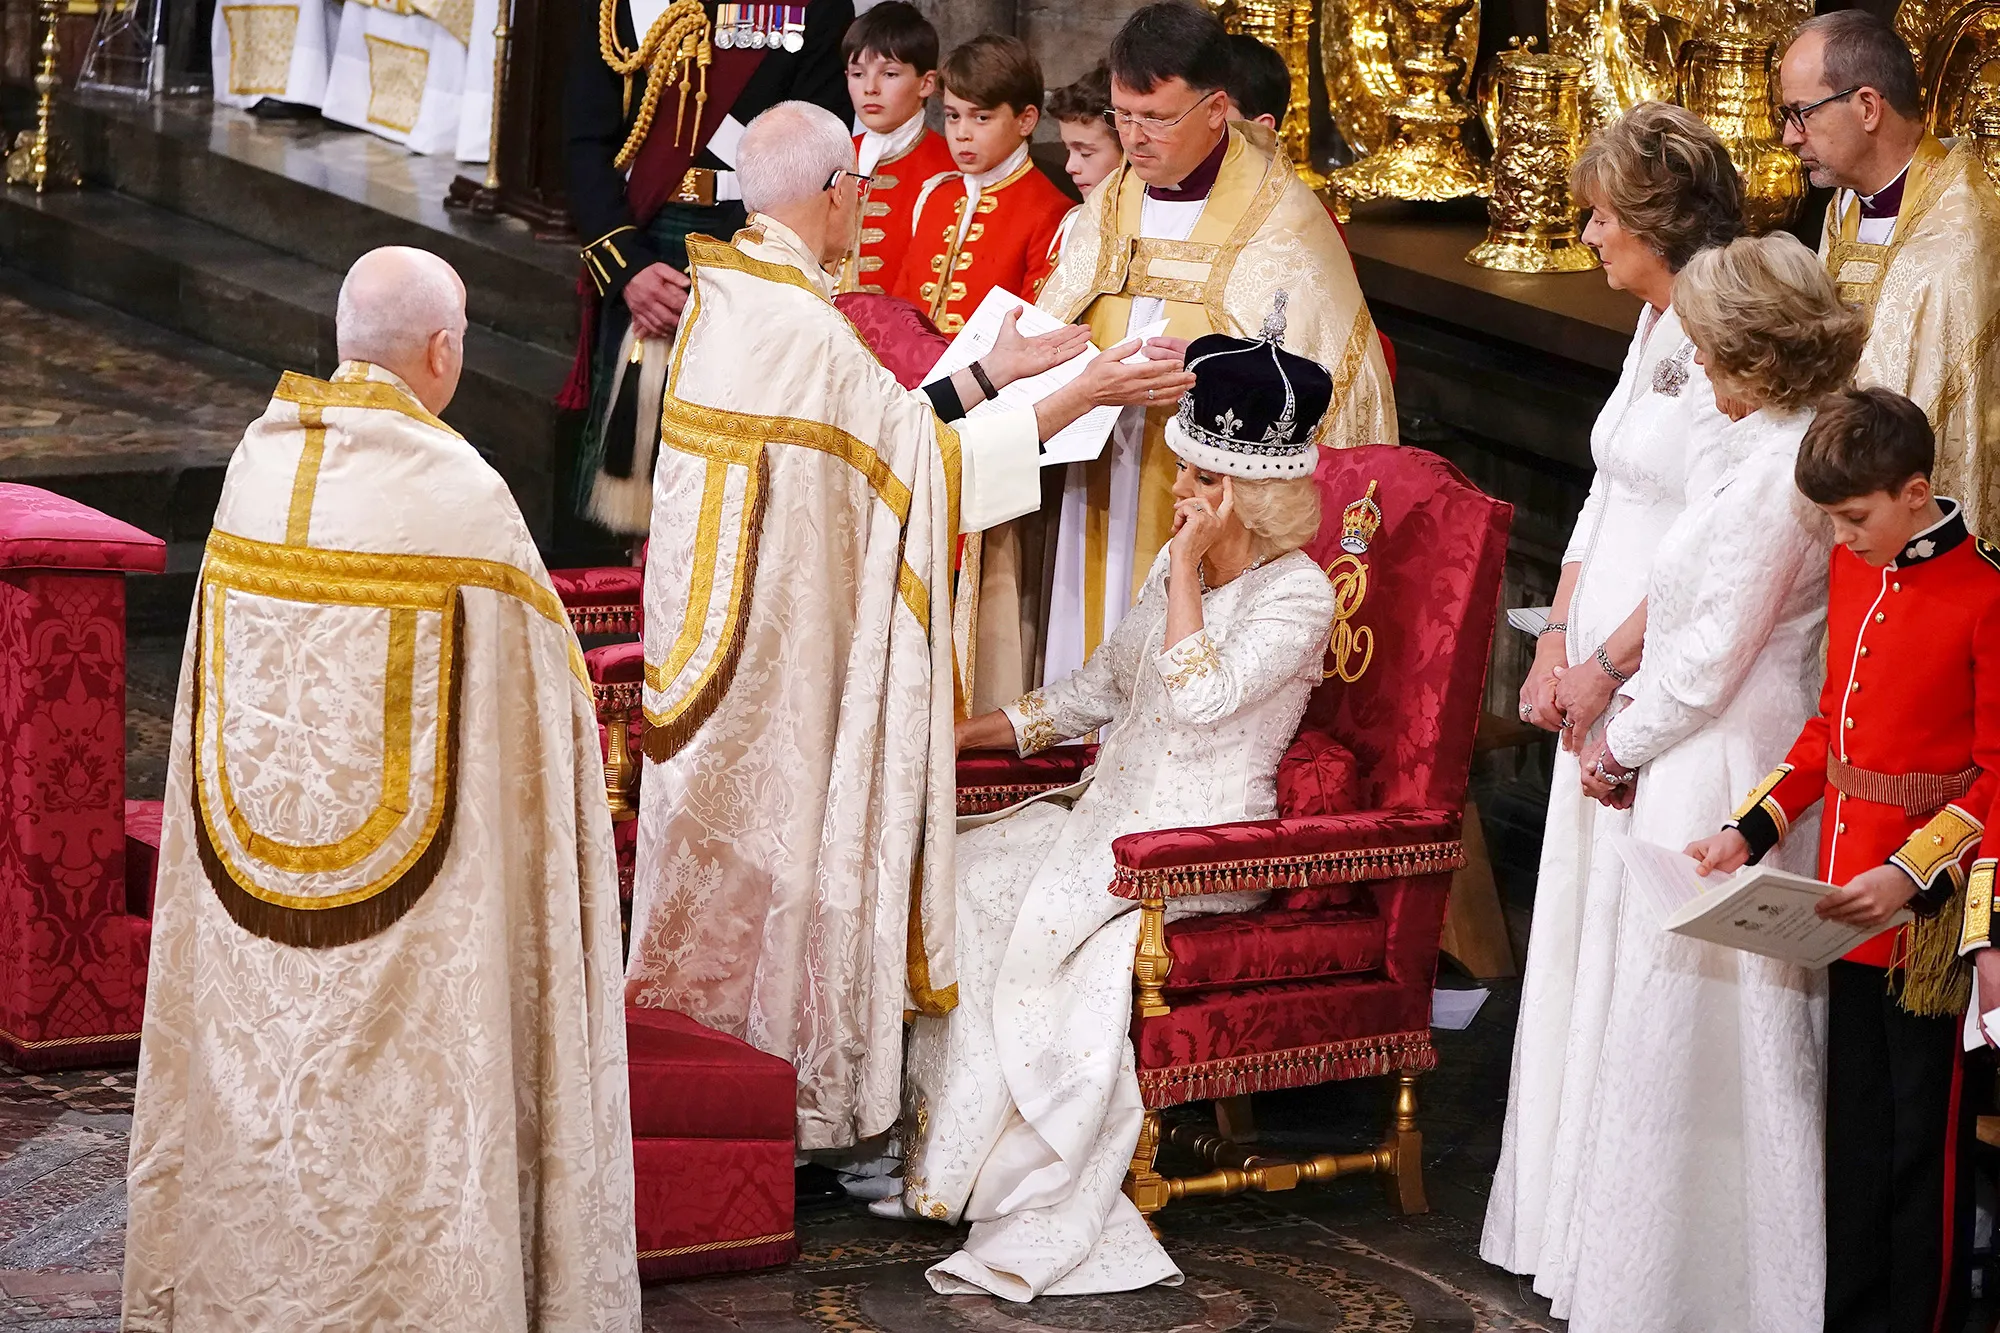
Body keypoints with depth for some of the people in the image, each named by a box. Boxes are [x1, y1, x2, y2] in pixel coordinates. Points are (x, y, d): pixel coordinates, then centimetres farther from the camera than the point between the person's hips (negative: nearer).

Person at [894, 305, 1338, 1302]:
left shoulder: (1298, 597, -10)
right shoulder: (1177, 564, 14)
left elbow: (1198, 697, -23)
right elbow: (1102, 688, 25)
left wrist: (1188, 570, -16)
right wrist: (973, 731, 20)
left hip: (1200, 845, -8)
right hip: (1113, 809, 8)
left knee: (1043, 918, -27)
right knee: (960, 878, -14)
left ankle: (1008, 1175, -18)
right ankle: (940, 1142, -13)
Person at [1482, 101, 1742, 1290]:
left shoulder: (1720, 343, -18)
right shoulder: (1657, 328, 11)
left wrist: (1609, 667, -15)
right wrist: (1555, 644, 7)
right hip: (1601, 668, 9)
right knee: (1584, 926, 13)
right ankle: (1573, 1198, 23)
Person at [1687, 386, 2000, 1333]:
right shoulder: (1852, 571, 7)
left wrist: (1913, 875, -22)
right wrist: (1751, 830, 8)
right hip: (1847, 897, 7)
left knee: (1922, 1130, 2)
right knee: (1853, 1121, 14)